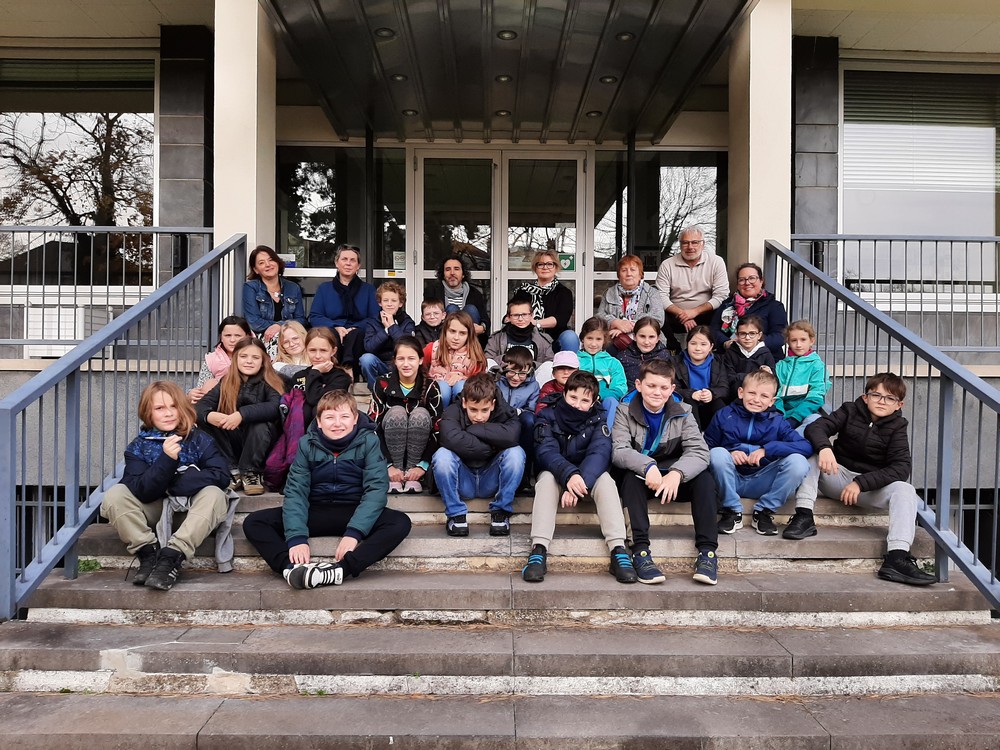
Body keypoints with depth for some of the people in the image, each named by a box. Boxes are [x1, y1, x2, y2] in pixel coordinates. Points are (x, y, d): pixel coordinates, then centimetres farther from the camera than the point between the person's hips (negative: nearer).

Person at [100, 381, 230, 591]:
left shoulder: (200, 440, -5)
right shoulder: (137, 447, -3)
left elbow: (222, 475, -19)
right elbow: (142, 492, -18)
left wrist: (174, 484, -21)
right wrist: (167, 459, -32)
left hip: (192, 512, -1)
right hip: (155, 512, 2)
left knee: (214, 494, -31)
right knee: (114, 495, -18)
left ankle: (172, 556, -32)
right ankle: (148, 552, -19)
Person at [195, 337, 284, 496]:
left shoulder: (269, 382, -8)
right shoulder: (226, 383, 2)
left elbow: (276, 407, -27)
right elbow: (201, 405, -9)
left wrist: (242, 414, -39)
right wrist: (209, 415, -32)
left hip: (259, 446, -3)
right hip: (233, 444, 4)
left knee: (260, 424, -33)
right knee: (203, 420, -18)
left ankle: (250, 473, -12)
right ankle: (233, 471, -11)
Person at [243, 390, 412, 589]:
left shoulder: (368, 441, -7)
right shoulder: (307, 444, -3)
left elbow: (376, 488, -15)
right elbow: (295, 491, -10)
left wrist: (354, 532, -29)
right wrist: (297, 537, -26)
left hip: (355, 513, -2)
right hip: (315, 512, 2)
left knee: (400, 522, -31)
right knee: (253, 522, -16)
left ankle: (339, 570, -43)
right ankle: (294, 567, -37)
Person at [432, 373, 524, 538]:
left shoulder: (503, 412, -9)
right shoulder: (454, 411, -13)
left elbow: (511, 435, -33)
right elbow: (451, 439, -35)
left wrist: (474, 430, -27)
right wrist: (490, 448, -26)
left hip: (492, 480, 1)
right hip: (462, 481, -1)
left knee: (516, 453, -26)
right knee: (442, 455, -30)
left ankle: (501, 511, -10)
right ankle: (456, 513, -12)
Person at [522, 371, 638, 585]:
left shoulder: (598, 420, -7)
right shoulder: (549, 417, -9)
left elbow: (600, 453, -23)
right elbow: (546, 451, -23)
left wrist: (579, 482, -41)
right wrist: (569, 474, -44)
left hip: (589, 476, 1)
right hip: (556, 474, -1)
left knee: (605, 480, -29)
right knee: (547, 478, -32)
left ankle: (619, 551, -35)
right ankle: (538, 550, -42)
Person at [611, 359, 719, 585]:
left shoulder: (682, 413, -2)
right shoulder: (624, 413, -6)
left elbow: (699, 451, -16)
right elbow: (619, 451, -21)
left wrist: (677, 473, -37)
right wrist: (648, 466, -42)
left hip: (674, 480, 2)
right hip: (638, 478, -2)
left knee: (704, 477, -24)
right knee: (631, 475, -33)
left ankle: (707, 550, -26)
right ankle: (640, 550, -39)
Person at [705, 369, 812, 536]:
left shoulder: (777, 422, 2)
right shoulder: (724, 416, 1)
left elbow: (806, 447, -12)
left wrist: (767, 449, -23)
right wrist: (729, 453, -21)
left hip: (761, 483, 1)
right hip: (731, 481, -1)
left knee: (798, 462, -23)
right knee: (718, 454, -32)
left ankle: (764, 511, -4)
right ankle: (732, 511, -12)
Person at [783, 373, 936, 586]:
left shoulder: (897, 427, -2)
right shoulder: (850, 411, -1)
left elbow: (901, 468, -15)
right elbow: (815, 427, -17)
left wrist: (861, 483, -25)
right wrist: (824, 447, -40)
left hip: (872, 486, 0)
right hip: (838, 477, 0)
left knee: (905, 491, -27)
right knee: (811, 449, -22)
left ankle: (896, 557, -41)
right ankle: (804, 516, -31)